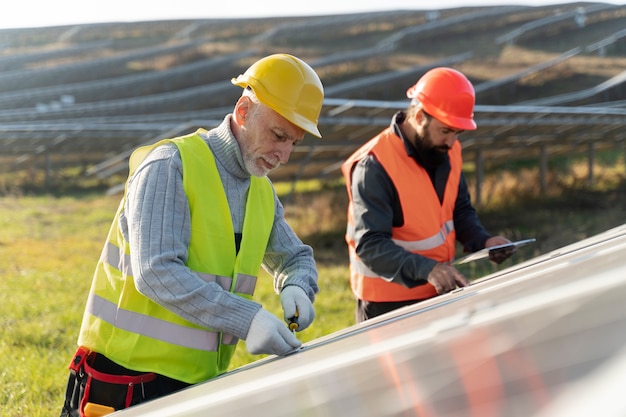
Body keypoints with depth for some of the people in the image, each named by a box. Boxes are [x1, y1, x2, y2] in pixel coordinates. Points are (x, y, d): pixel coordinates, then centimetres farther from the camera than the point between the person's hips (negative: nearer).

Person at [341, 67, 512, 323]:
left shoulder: (448, 152, 0)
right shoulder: (374, 167, -23)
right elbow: (370, 245, -27)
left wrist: (483, 240, -6)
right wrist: (426, 269, -39)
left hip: (439, 292, 7)